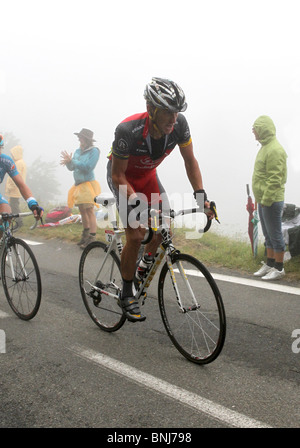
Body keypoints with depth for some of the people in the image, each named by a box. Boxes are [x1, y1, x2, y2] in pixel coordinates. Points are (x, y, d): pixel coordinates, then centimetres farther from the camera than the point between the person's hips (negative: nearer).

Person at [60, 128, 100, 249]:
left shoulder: (94, 151, -7)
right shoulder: (78, 151, 14)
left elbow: (88, 167, -18)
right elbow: (71, 168, 13)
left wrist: (71, 161, -18)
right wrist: (68, 162, -9)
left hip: (88, 183, -7)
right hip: (78, 185, 7)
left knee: (89, 210, -11)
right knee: (82, 210, 12)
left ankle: (92, 238, -10)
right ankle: (85, 235, 23)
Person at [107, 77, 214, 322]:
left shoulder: (179, 125, -24)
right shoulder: (128, 130, -37)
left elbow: (190, 160, -11)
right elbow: (118, 175, -27)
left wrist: (201, 194, -19)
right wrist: (137, 203, -38)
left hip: (147, 175, 5)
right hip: (122, 176, -5)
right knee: (136, 234, -16)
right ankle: (127, 295, 1)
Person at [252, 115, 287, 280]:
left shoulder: (275, 150, -17)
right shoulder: (265, 147, 15)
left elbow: (274, 179, -22)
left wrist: (266, 200, -22)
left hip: (271, 201, -10)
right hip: (263, 200, 10)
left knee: (275, 234, 0)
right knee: (268, 235, 16)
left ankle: (279, 268, 10)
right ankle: (269, 264, 27)